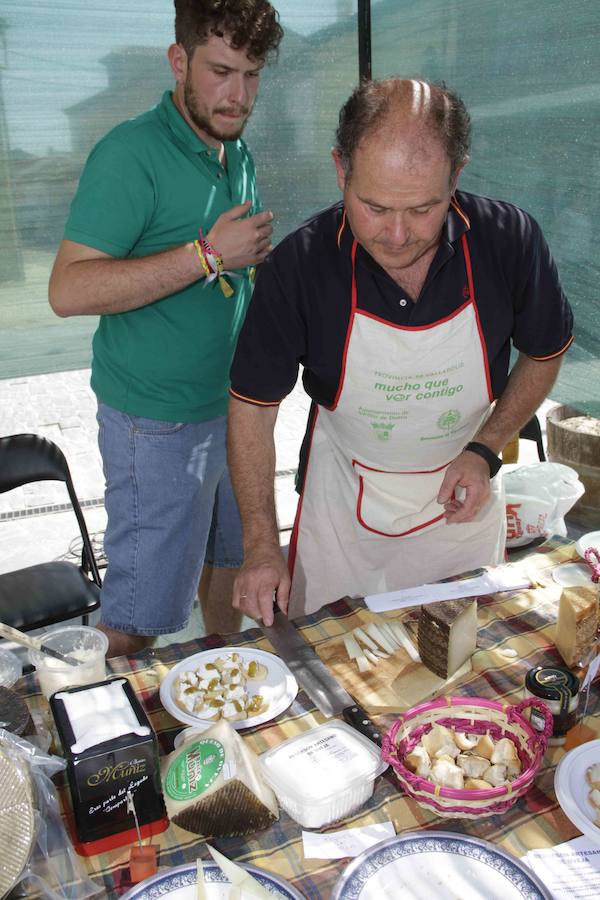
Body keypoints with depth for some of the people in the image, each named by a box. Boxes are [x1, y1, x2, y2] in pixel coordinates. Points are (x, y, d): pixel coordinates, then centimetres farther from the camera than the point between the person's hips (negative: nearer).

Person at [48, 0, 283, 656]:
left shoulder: (238, 156, 10)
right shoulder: (132, 154, -15)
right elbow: (69, 290, -24)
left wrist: (255, 256, 5)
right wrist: (209, 254, -25)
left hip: (233, 403, 8)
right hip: (157, 421, -7)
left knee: (229, 557, 21)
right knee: (141, 609, 4)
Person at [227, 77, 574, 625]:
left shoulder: (510, 241, -19)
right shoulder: (298, 266, -23)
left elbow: (544, 354, 0)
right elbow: (253, 405, -14)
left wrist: (486, 450, -13)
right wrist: (261, 545, -18)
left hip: (462, 500, 2)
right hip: (344, 500, -1)